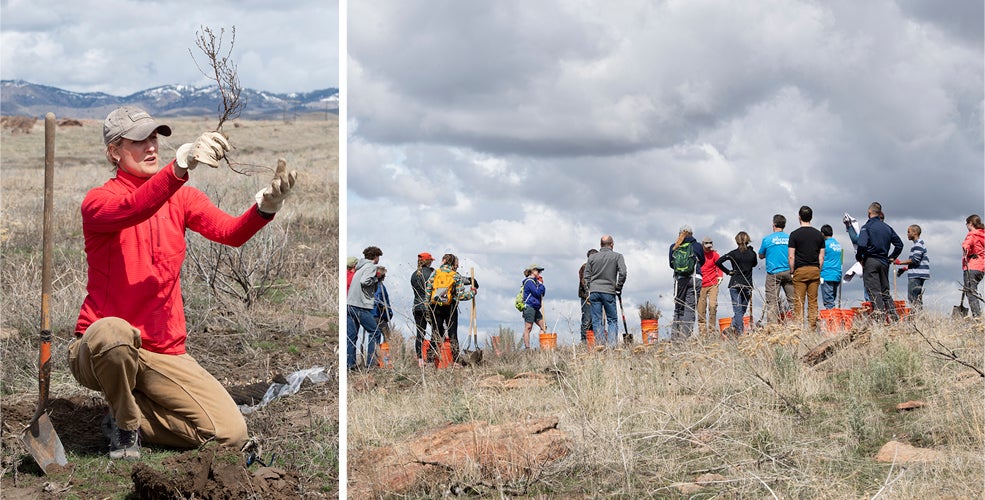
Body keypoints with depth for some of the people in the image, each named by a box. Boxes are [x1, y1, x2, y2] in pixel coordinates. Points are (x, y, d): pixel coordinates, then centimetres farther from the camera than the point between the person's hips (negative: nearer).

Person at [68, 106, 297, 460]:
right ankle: (126, 425, -11)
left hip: (166, 354, 5)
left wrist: (265, 207, -34)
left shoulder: (182, 197, 9)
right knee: (112, 331, -42)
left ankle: (127, 416, 11)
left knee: (231, 434, -12)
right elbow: (130, 210, -31)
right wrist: (180, 165, -48)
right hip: (100, 350, -4)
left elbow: (229, 232, -11)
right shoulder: (98, 201, -6)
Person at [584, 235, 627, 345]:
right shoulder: (617, 256, 1)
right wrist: (618, 288, 3)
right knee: (612, 320, 4)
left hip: (594, 292, 2)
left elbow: (586, 276, 9)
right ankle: (612, 344, -7)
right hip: (609, 291, -2)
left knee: (596, 320, 3)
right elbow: (623, 273, -8)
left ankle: (600, 344, -1)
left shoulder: (592, 257, 9)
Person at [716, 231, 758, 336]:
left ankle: (739, 332, -13)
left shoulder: (734, 253, -5)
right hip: (747, 285, 1)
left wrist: (728, 271, 1)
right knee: (743, 309, 10)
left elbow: (718, 262, -11)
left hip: (735, 284, -1)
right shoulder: (752, 253, 0)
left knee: (737, 310, -2)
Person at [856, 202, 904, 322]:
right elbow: (899, 244, 15)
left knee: (874, 291, -8)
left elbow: (862, 245, -21)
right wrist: (892, 257, 21)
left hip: (870, 261, -6)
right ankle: (893, 315, 6)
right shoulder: (887, 227, 12)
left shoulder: (867, 227, -8)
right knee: (885, 291, 14)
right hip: (884, 262, 6)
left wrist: (859, 258, -5)